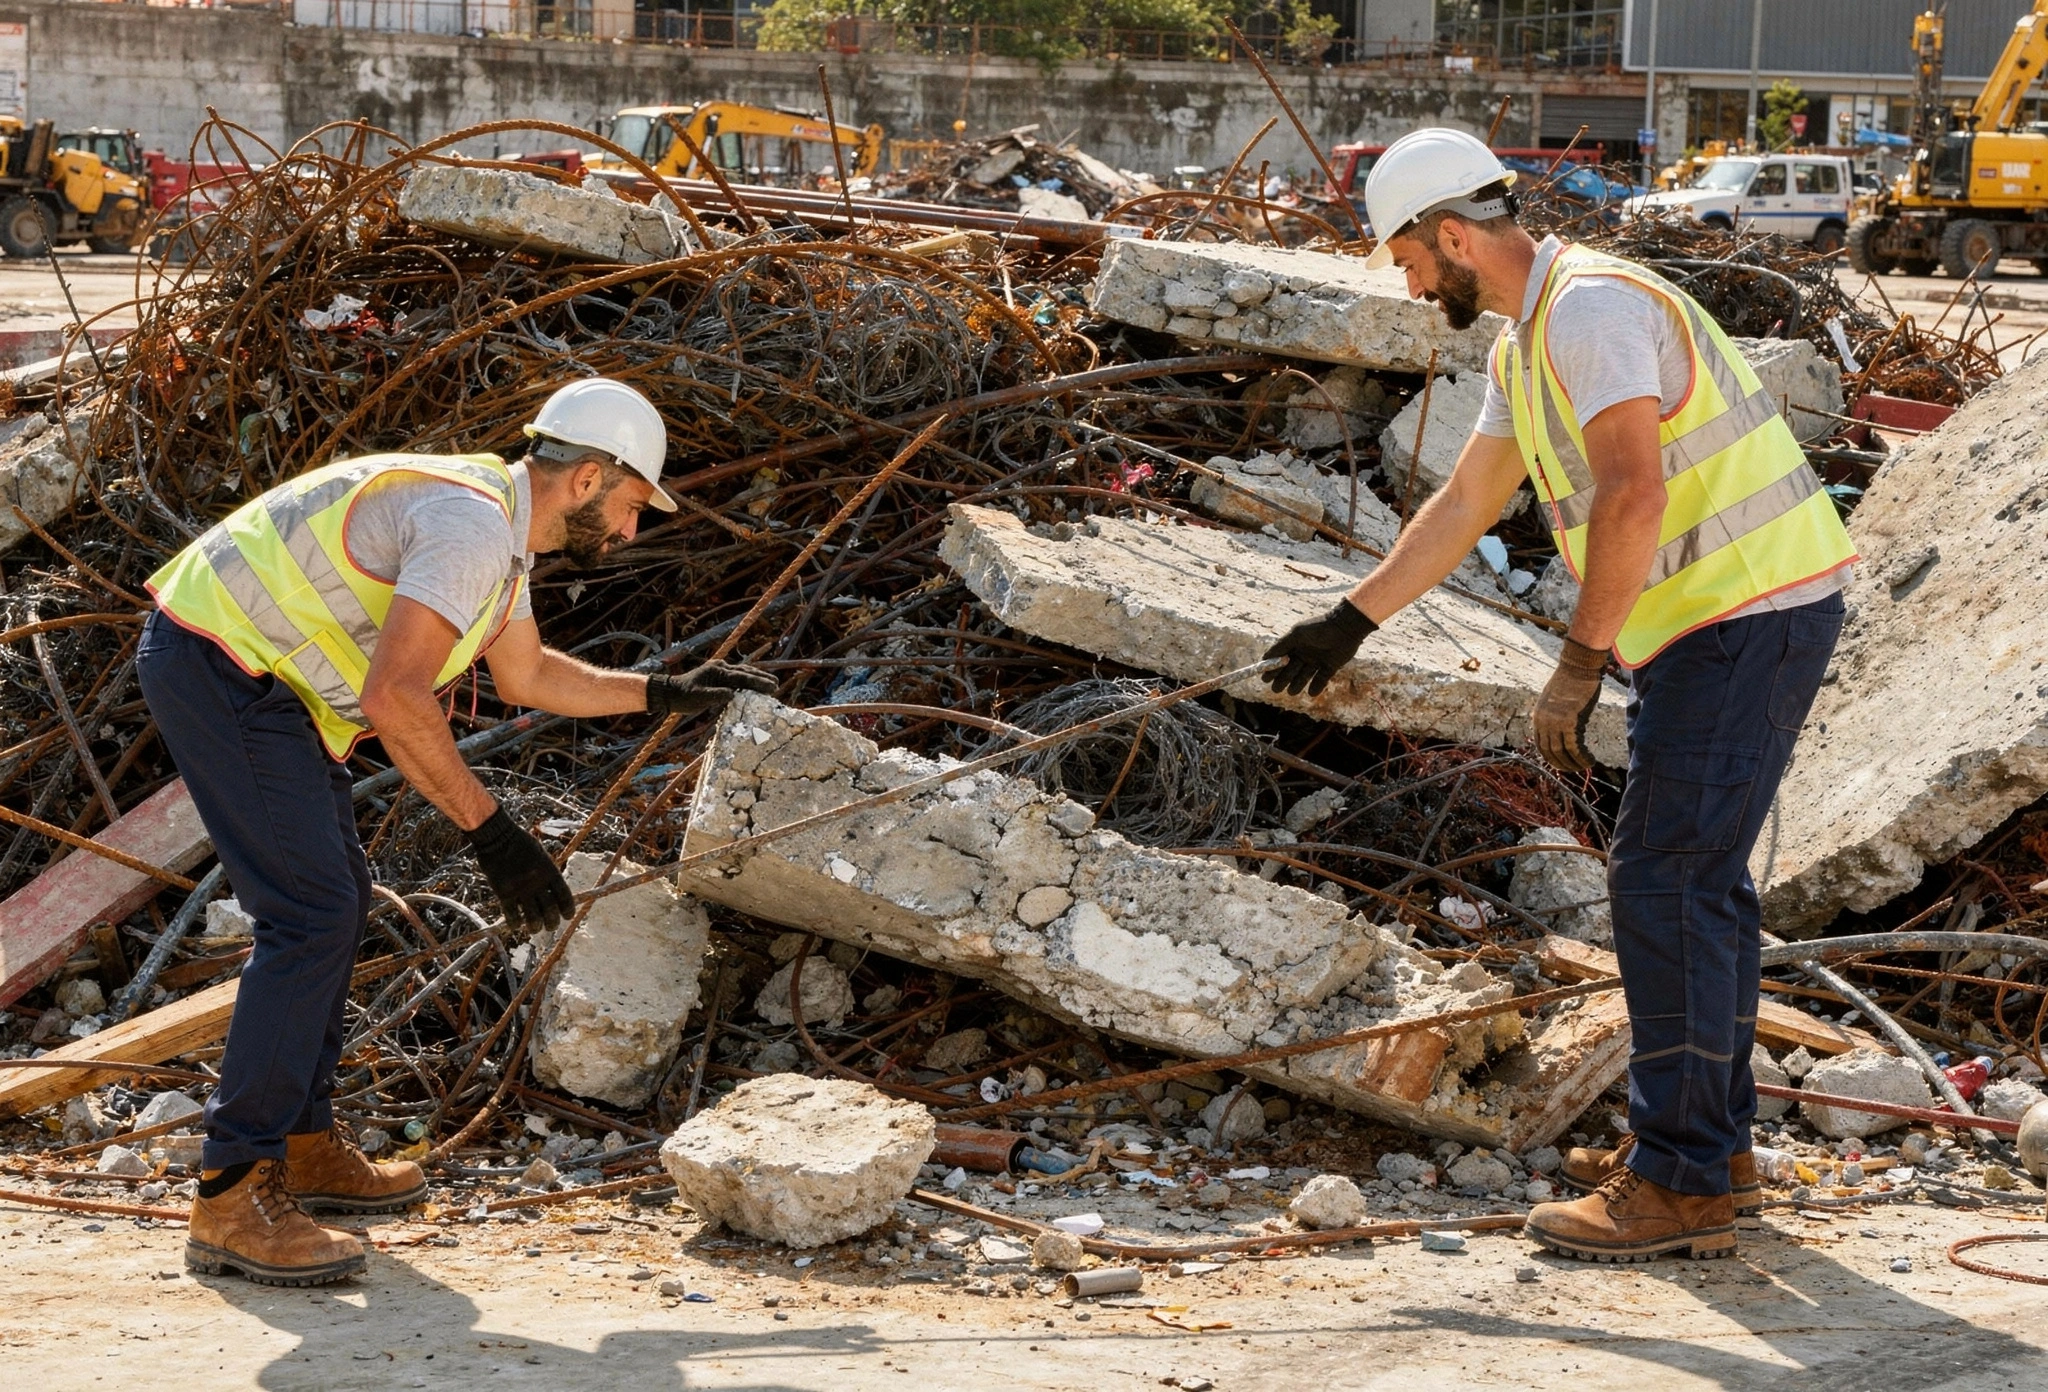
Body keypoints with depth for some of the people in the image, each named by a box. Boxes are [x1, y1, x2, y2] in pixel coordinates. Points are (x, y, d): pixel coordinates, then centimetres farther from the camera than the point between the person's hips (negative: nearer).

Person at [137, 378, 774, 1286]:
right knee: (312, 913, -15)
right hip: (220, 667, -11)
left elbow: (527, 674, 30)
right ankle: (232, 1197, -16)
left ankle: (302, 1143, 26)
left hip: (255, 677, 11)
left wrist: (667, 694, 31)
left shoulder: (500, 524, 14)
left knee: (337, 897, 17)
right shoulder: (472, 525, -20)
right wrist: (492, 832, -25)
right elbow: (393, 700, -29)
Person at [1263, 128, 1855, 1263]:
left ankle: (1680, 1182, -6)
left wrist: (1576, 669, -25)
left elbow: (1634, 497, -30)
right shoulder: (1526, 341, 15)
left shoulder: (1591, 307, -18)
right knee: (1695, 876, 16)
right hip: (1715, 623, 11)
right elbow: (1462, 506, 26)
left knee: (1666, 878, -10)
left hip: (1747, 615, -11)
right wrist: (1349, 623, 30)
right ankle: (1712, 1141, 25)